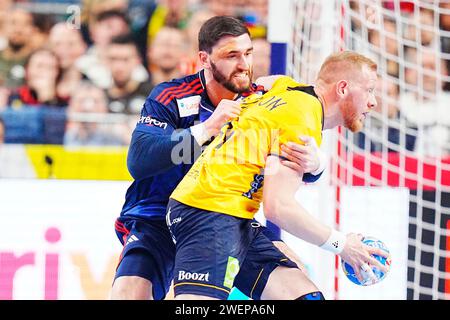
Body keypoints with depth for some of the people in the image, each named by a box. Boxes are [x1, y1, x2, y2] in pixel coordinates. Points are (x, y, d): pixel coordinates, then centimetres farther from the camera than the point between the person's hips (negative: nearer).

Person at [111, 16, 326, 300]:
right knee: (128, 293, -27)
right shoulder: (170, 98, -13)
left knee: (295, 281, -13)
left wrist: (313, 164, -39)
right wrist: (206, 129, -34)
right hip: (159, 221, -3)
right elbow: (138, 162, -26)